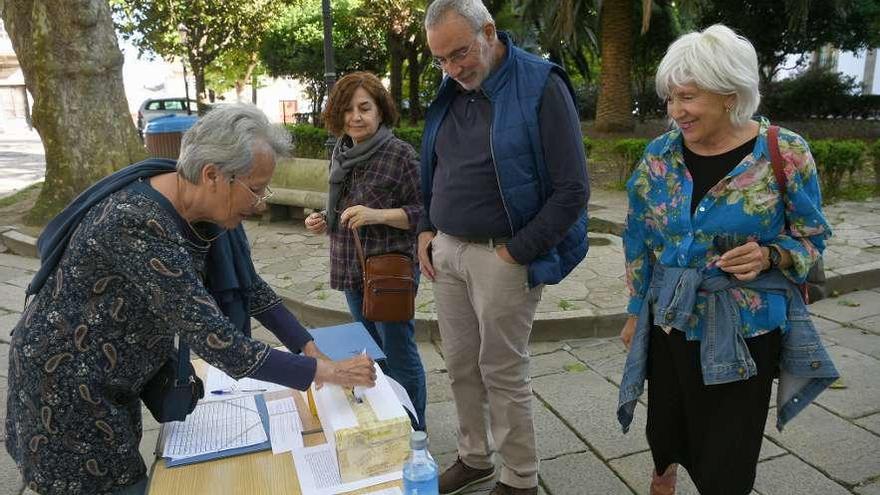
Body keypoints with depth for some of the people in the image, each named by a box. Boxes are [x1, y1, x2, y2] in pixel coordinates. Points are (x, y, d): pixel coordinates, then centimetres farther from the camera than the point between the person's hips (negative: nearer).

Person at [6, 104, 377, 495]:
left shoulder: (202, 206, -10)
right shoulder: (140, 224, -36)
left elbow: (248, 286, 0)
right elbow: (217, 341, -36)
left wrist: (310, 348, -7)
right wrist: (324, 372, -31)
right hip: (65, 377, -8)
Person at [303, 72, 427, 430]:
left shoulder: (400, 153, -12)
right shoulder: (341, 154, 9)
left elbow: (424, 212, -13)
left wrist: (377, 215, -24)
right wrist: (324, 222, 4)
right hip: (351, 270, 7)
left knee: (399, 355, 3)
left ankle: (414, 432, 22)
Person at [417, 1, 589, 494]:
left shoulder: (541, 86, -11)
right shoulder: (450, 92, 9)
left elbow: (573, 189, -14)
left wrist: (517, 253, -15)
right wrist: (427, 230, 7)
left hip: (501, 258, -6)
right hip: (447, 251, 6)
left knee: (503, 374, 4)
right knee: (461, 366, 15)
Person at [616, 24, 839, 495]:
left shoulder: (786, 153, -12)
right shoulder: (659, 154, -4)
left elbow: (812, 237, -1)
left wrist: (767, 256, -23)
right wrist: (636, 310, 8)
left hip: (745, 328, -2)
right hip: (670, 319, 3)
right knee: (666, 426, 17)